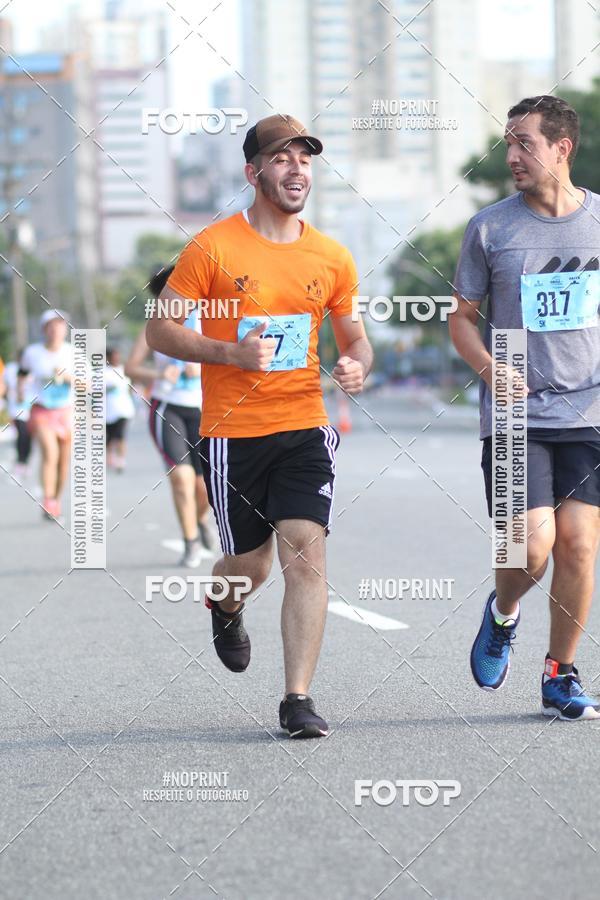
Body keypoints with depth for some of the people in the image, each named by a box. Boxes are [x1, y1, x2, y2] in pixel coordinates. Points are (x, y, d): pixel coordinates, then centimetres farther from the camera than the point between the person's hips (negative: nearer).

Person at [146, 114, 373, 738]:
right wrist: (232, 352, -17)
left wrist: (357, 365, -5)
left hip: (305, 426, 2)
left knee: (306, 554, -12)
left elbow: (353, 335, 18)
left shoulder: (332, 258, 6)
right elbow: (159, 330, -3)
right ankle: (223, 604, 46)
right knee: (251, 564, 7)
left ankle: (297, 700, -8)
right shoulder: (212, 248, -5)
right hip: (231, 434, -2)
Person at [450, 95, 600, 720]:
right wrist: (491, 369, -11)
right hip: (515, 415, -1)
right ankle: (502, 615, 21)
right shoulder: (489, 228, 0)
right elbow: (462, 317, 8)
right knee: (533, 544, -13)